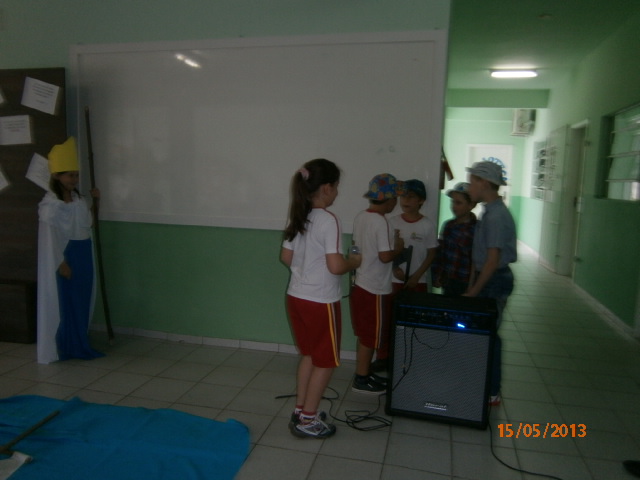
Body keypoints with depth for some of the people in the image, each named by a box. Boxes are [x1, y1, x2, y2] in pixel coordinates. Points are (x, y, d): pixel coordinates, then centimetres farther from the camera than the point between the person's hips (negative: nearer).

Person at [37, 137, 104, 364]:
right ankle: (65, 347, 15)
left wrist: (94, 200, 9)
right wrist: (61, 262, -17)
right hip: (64, 256, -7)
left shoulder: (78, 199, 8)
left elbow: (87, 224, 17)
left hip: (83, 254, 7)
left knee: (82, 299, 13)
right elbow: (51, 236, -15)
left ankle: (79, 344, 25)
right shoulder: (50, 204, -14)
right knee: (64, 301, 2)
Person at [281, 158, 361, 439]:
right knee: (326, 362, 9)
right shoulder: (328, 221, -18)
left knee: (308, 355, 22)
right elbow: (335, 266, -23)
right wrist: (354, 262, -4)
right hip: (320, 302, -8)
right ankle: (307, 421, 18)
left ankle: (300, 410, 32)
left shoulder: (298, 218, 5)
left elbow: (286, 256, 11)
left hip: (296, 297, 8)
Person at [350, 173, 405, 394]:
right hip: (375, 290, -9)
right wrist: (398, 248, -5)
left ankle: (365, 373, 33)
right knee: (370, 337, 5)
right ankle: (361, 380, 18)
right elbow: (385, 256, -25)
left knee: (365, 335, 20)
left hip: (360, 284, 9)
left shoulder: (360, 216, 5)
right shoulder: (381, 222, -21)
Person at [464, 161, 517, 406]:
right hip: (488, 279, 9)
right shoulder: (491, 212, 10)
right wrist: (471, 285, 15)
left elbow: (493, 260, -21)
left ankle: (490, 393, 16)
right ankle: (487, 387, 29)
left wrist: (473, 292, -16)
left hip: (494, 281, -9)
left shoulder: (496, 216, -20)